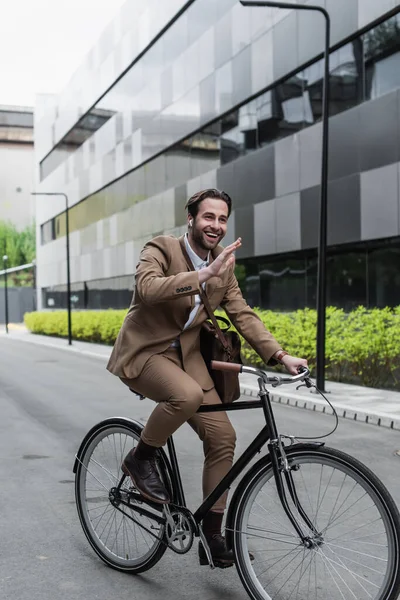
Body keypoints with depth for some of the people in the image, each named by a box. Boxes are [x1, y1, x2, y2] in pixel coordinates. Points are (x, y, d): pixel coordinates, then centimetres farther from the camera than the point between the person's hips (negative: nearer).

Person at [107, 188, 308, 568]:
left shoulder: (224, 265, 5)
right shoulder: (161, 248, -13)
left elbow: (242, 315, 3)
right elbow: (147, 288, -32)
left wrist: (280, 356, -10)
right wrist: (205, 273, -40)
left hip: (186, 357, 6)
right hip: (144, 352, -6)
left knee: (222, 437, -5)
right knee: (188, 395, -36)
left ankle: (212, 536, 8)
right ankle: (141, 458, -7)